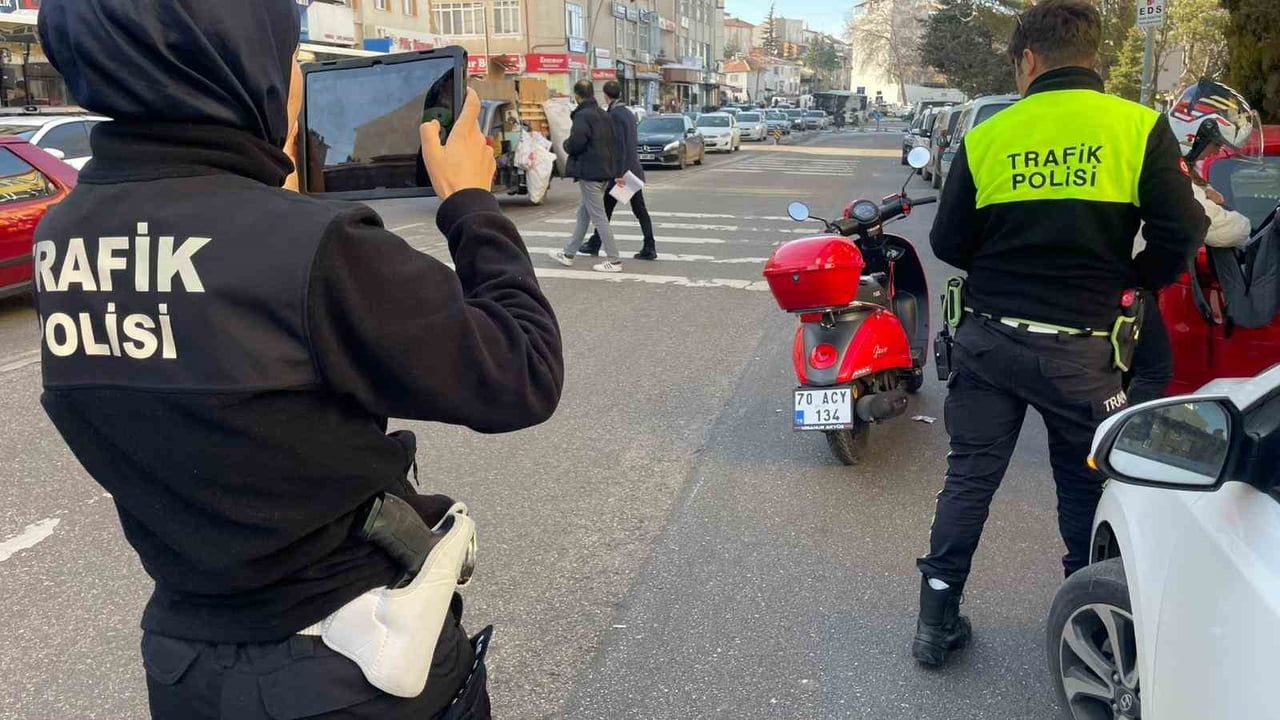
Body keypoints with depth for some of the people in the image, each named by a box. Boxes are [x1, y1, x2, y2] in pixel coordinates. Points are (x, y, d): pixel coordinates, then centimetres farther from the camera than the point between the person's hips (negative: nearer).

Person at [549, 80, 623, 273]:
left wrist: (566, 144, 0)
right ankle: (568, 254, 28)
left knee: (598, 216, -5)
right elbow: (614, 143, 13)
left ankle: (614, 260, -5)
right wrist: (616, 171, 16)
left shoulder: (582, 116, -15)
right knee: (584, 213, 17)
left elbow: (576, 143, -22)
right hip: (604, 171, 9)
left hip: (589, 172, -9)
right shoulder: (603, 115, 11)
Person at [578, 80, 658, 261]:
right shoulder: (628, 113, 13)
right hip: (635, 170, 8)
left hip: (621, 171, -8)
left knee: (606, 209, 5)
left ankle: (594, 245, 15)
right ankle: (649, 248, 3)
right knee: (640, 210, 6)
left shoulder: (614, 115, -13)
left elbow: (619, 145, -20)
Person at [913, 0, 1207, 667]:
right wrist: (1130, 280, 12)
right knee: (1087, 486, 16)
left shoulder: (987, 137, 0)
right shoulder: (1138, 127, -5)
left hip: (989, 337, 2)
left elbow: (948, 243, 4)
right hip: (1081, 348, -1)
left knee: (970, 474, 13)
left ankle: (937, 621, 19)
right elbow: (1180, 233, -7)